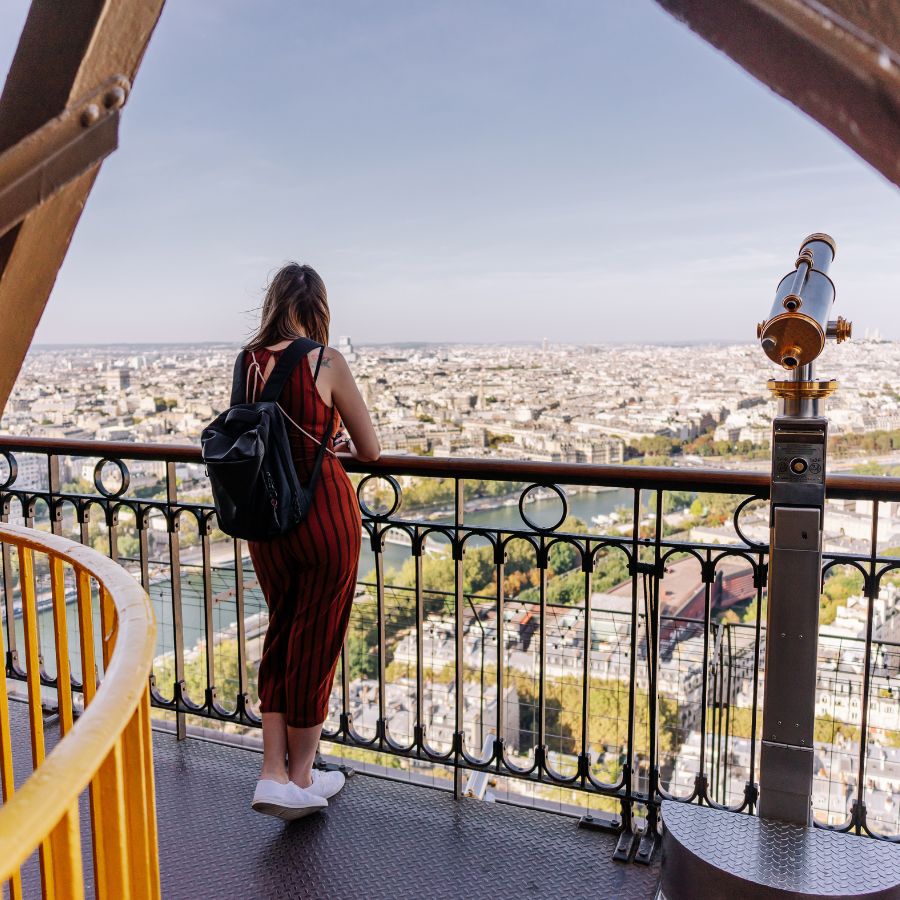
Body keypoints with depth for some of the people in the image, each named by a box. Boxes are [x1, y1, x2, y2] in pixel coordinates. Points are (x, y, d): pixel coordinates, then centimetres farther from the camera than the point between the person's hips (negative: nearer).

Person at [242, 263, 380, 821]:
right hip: (325, 517, -4)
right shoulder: (327, 363, -13)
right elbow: (371, 451, -8)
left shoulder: (248, 362, 0)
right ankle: (301, 781, 26)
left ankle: (273, 775, 20)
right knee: (316, 644, 10)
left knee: (281, 636, 20)